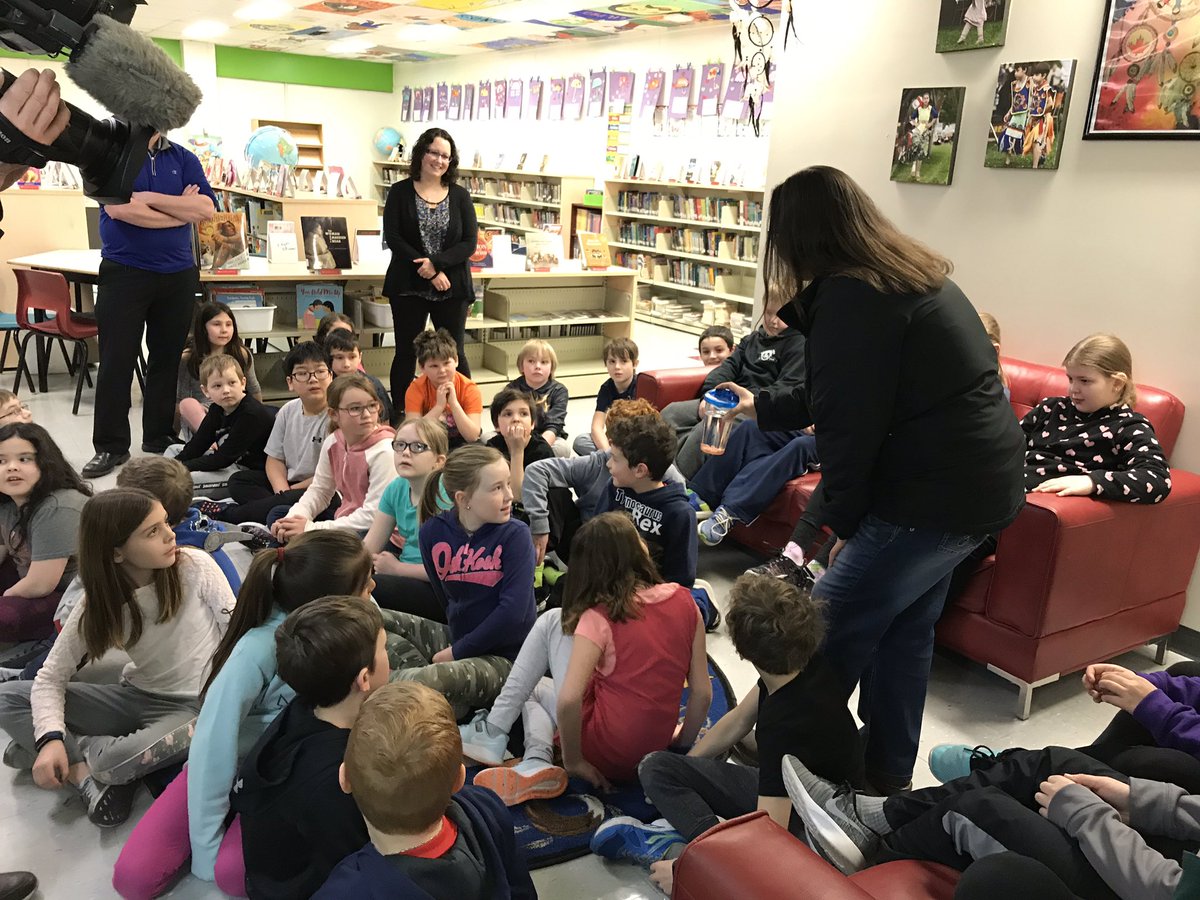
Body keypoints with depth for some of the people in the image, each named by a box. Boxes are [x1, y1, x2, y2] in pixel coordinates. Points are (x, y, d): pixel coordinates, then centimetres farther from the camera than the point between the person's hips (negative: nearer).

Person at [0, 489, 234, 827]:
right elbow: (50, 678, -6)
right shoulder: (98, 606, -8)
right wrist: (50, 738, -24)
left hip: (194, 705, -4)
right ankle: (85, 772, -12)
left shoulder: (196, 566, -16)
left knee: (118, 760, -33)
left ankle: (77, 753, 0)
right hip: (138, 698, 4)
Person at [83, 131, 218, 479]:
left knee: (168, 359, 9)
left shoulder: (183, 159, 9)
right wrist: (181, 212, -8)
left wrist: (150, 197, -13)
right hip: (123, 273, -3)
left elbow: (206, 207, -6)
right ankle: (110, 446, 9)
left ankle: (160, 437, 22)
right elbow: (119, 208, -16)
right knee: (116, 362, 0)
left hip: (178, 275, 3)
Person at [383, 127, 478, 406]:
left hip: (451, 288, 1)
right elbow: (392, 238, -6)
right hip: (408, 286, 0)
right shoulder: (400, 192, 3)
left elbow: (469, 243, -2)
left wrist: (436, 263, -17)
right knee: (406, 353, 6)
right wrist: (428, 273, -15)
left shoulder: (460, 195, 6)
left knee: (454, 353, 3)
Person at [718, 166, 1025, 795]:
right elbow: (846, 396, 22)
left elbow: (850, 420, -18)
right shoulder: (911, 277, 15)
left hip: (933, 494, -10)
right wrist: (761, 407, 29)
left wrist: (841, 518, -5)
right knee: (904, 628, 20)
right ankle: (887, 774, 34)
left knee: (829, 629, 2)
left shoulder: (851, 297, -17)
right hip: (982, 483, 10)